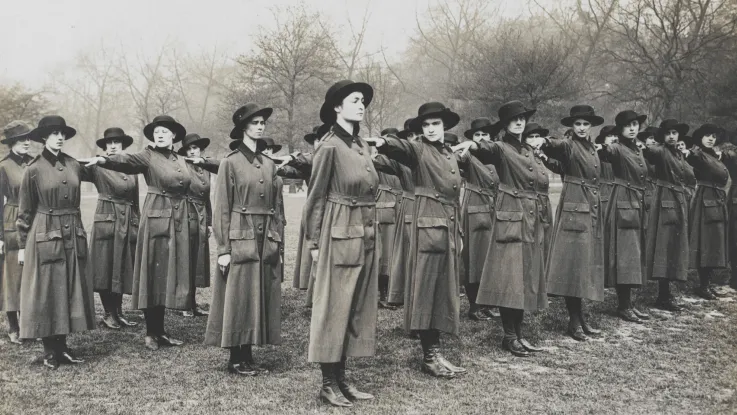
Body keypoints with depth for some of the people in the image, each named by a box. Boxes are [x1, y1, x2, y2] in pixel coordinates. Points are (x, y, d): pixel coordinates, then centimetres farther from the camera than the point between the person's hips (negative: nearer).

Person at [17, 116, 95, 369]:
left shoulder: (73, 165, 6)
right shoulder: (34, 169, -5)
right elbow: (24, 211, -2)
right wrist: (22, 246, -1)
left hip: (73, 235, 5)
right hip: (45, 236, -5)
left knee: (71, 290, 8)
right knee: (46, 292, 1)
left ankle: (62, 347, 19)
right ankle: (49, 351, 12)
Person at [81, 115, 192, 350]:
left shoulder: (181, 160, 14)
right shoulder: (148, 157, -3)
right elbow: (126, 161, -22)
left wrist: (191, 225, 17)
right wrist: (103, 160, -42)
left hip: (179, 221, 6)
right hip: (156, 218, -5)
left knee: (172, 273, 7)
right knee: (154, 274, -4)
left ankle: (160, 331, 16)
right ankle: (151, 333, 5)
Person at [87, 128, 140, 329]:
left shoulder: (131, 169, 13)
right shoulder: (98, 167, -1)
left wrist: (138, 225, 15)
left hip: (128, 223, 4)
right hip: (106, 220, -4)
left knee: (124, 269, 9)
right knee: (105, 269, 0)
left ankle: (119, 313, 19)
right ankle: (109, 314, 11)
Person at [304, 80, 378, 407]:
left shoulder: (362, 145, 11)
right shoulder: (330, 146, -11)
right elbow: (315, 198, -9)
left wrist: (371, 233, 15)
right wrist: (313, 243, -9)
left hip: (365, 236, 8)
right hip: (340, 235, -8)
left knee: (357, 308, 12)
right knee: (333, 308, 1)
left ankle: (341, 379, 22)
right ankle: (328, 384, 12)